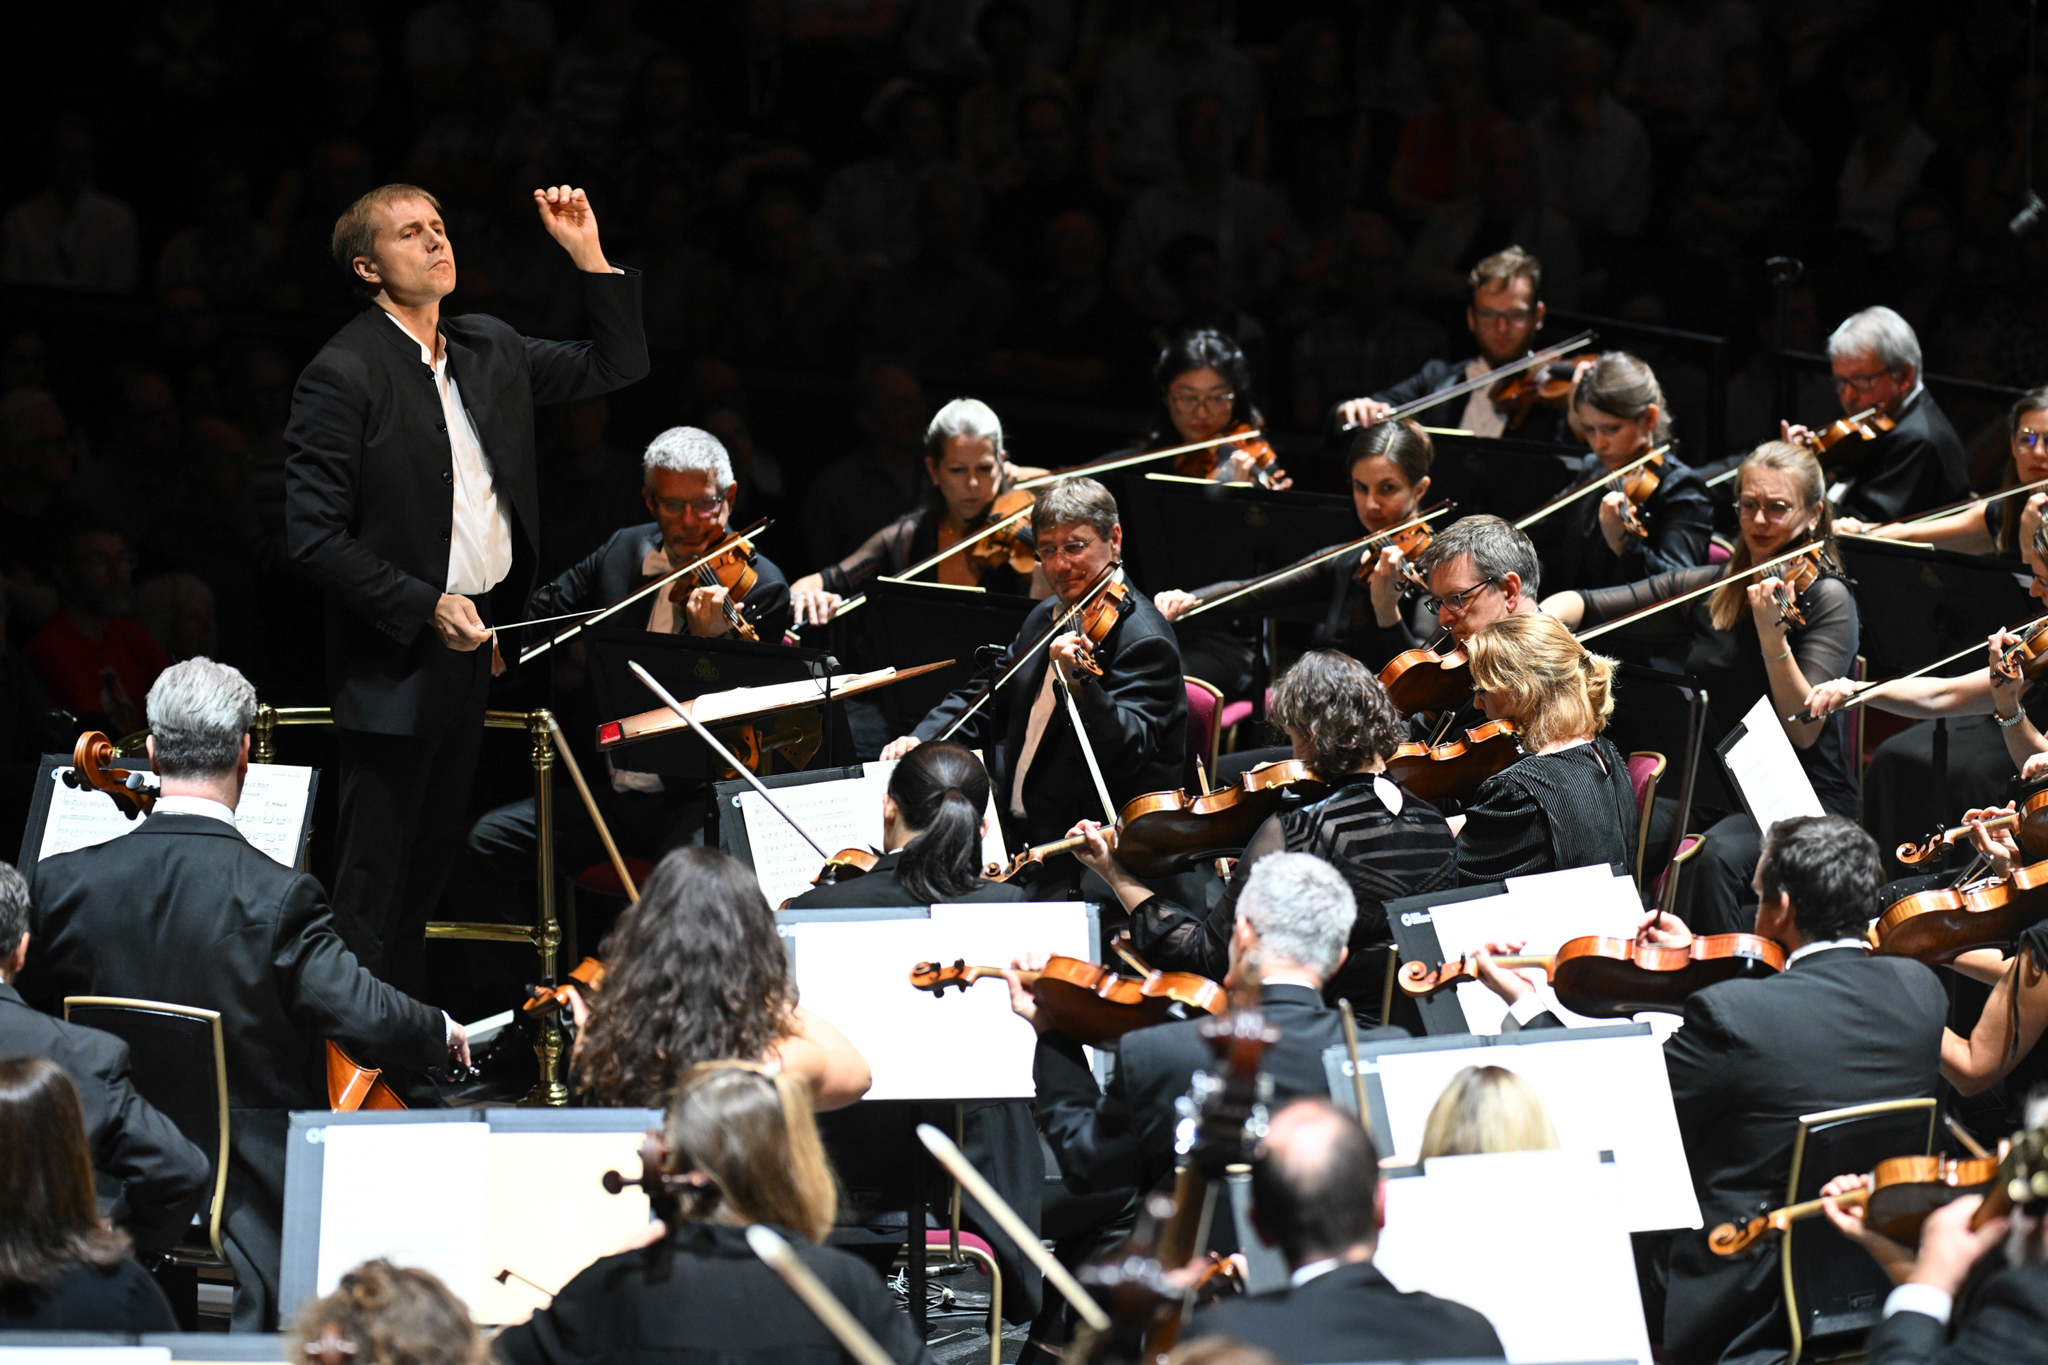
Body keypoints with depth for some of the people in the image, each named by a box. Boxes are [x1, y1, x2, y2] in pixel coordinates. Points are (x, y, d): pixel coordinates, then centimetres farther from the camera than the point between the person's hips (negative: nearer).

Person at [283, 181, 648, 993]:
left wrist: (589, 256, 4)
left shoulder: (489, 351, 9)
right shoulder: (342, 376, -14)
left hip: (473, 643, 7)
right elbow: (314, 537, -16)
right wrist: (426, 607, -19)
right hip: (396, 665, -7)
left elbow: (617, 367, 16)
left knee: (430, 866, 15)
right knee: (375, 888, -2)